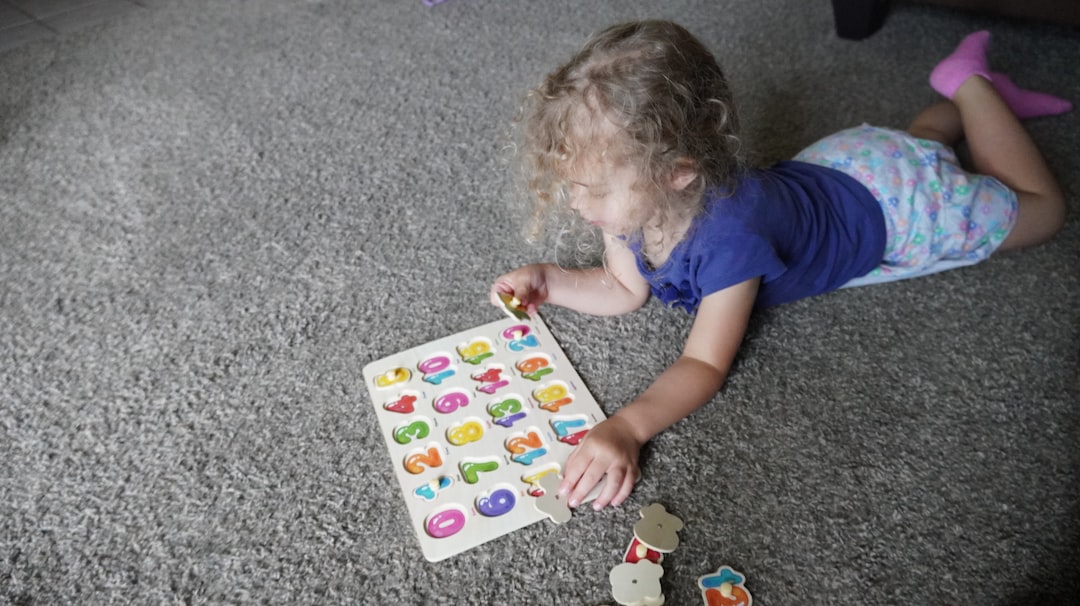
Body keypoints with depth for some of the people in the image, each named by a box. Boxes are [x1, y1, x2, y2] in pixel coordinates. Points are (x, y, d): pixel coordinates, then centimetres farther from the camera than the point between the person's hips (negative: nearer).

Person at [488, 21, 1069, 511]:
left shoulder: (730, 232, -48)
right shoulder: (636, 195, -27)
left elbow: (706, 364, -43)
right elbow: (623, 289, -14)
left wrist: (626, 426, -58)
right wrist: (548, 280, -29)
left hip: (894, 201, -5)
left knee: (1039, 208, 22)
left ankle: (972, 85, 27)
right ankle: (958, 101, 48)